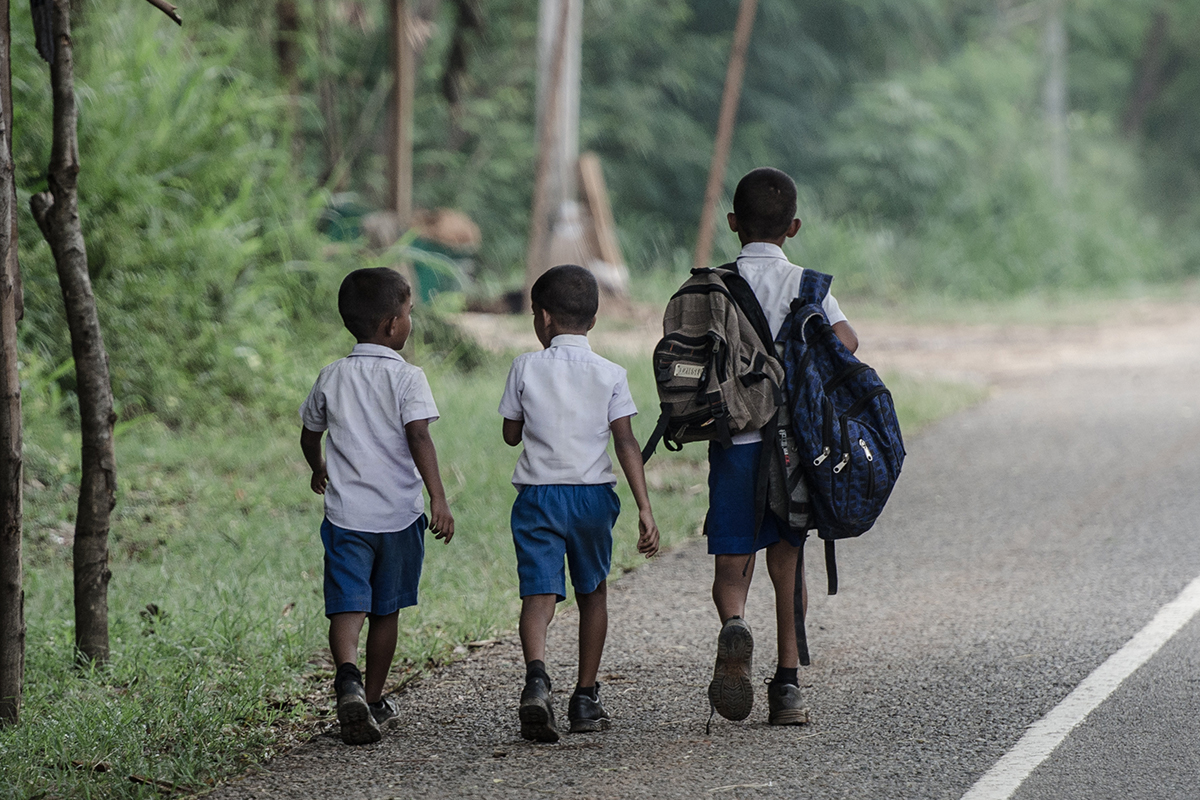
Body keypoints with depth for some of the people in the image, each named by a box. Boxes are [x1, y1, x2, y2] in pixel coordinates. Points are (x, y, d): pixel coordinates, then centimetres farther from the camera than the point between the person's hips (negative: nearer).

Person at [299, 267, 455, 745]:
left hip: (345, 512, 1)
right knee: (386, 610, 14)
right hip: (398, 512, -1)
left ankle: (348, 679, -33)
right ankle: (374, 698, 24)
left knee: (348, 605, -7)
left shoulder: (332, 378, 6)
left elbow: (309, 435, 18)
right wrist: (438, 499, -24)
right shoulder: (407, 378, -7)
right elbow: (419, 440, -20)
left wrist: (319, 470, 39)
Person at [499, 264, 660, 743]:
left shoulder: (527, 368, 0)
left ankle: (536, 675, -35)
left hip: (538, 495, -1)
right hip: (593, 493, 1)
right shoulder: (610, 375, 1)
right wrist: (645, 509, -7)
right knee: (592, 593, 17)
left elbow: (511, 435, 8)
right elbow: (626, 443, -5)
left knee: (539, 593, -7)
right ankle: (586, 699, 20)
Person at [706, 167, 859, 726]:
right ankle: (788, 686, 8)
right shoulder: (804, 283, 2)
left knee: (731, 564, 4)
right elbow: (844, 340, -13)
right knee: (787, 560, 10)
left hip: (732, 435, 0)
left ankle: (733, 625, -29)